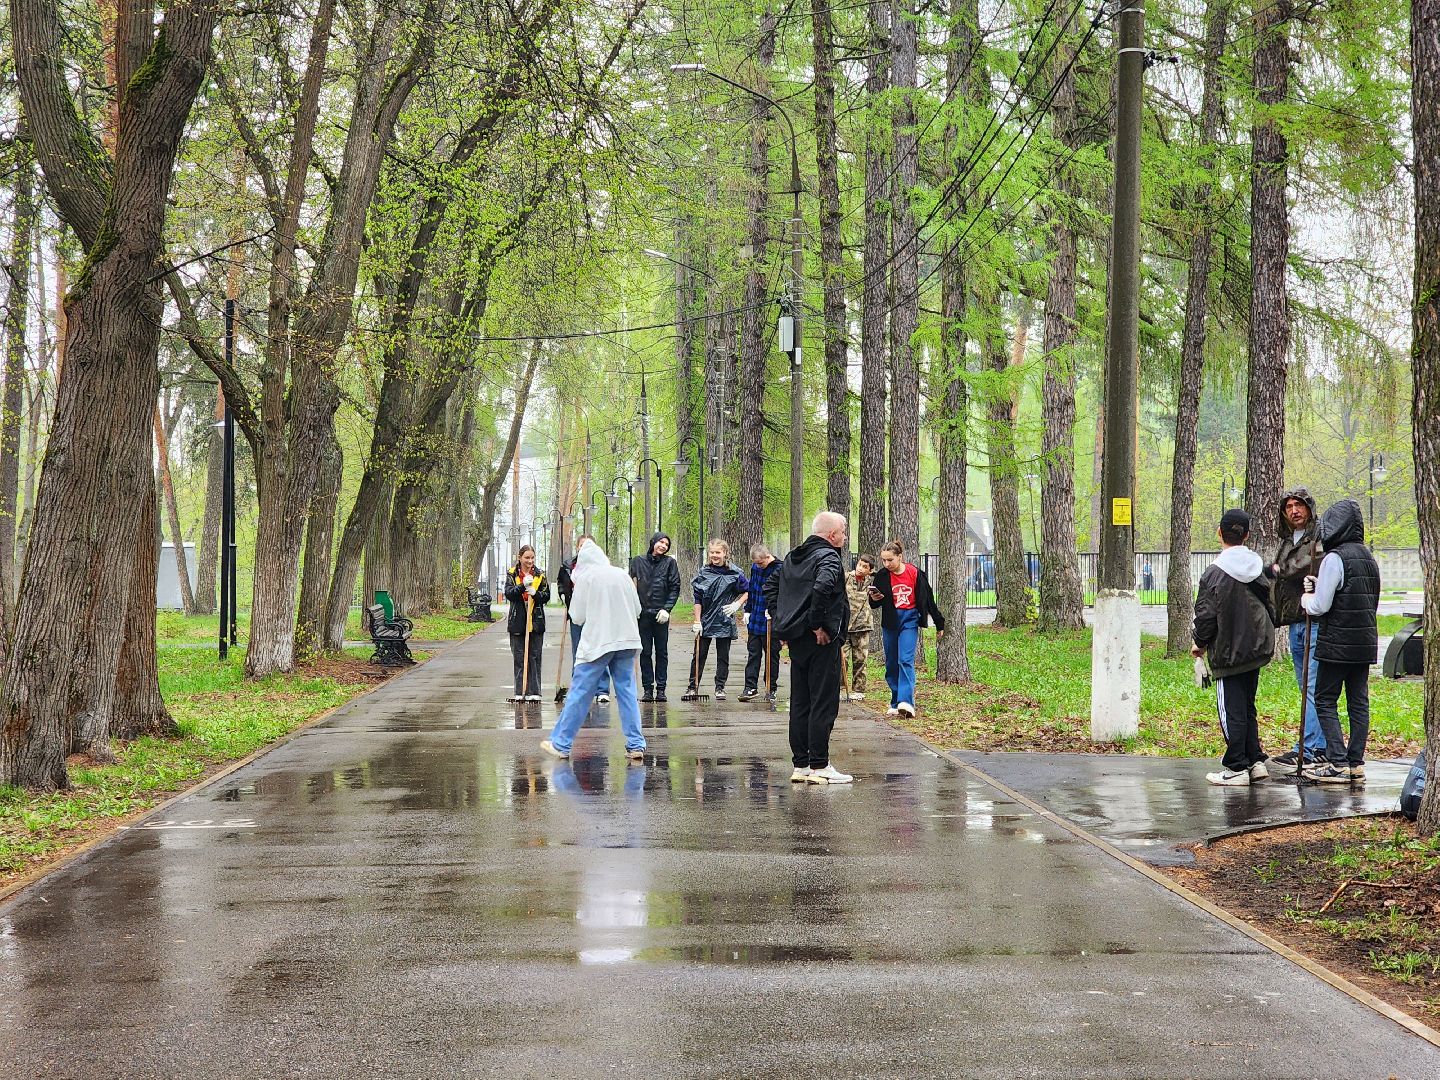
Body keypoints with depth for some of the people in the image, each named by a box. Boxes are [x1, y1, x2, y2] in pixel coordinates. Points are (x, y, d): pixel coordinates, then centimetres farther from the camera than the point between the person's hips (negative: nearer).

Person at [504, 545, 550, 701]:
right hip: (517, 621, -1)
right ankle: (520, 692, 7)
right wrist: (523, 586, -23)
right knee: (519, 657, 3)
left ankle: (534, 692, 5)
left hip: (536, 621, 1)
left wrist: (535, 593, -16)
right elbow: (508, 594, -9)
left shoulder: (540, 575, 7)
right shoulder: (512, 574, 4)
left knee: (534, 657, 1)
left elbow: (546, 596, 3)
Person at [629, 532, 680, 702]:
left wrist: (667, 609, -10)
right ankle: (648, 689, 8)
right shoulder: (638, 561, 5)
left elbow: (675, 588, 0)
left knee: (662, 652, 3)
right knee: (645, 653, 4)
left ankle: (661, 689, 7)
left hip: (661, 614, -1)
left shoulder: (669, 562, 2)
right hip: (642, 613, 1)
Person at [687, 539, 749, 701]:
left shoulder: (734, 573, -3)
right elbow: (697, 599, 0)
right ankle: (693, 686, 9)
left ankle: (720, 687, 14)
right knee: (699, 655, 3)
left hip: (725, 621, -1)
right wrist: (697, 622, -4)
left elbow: (747, 591, 8)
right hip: (705, 620, 1)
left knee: (723, 656, 6)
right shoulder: (703, 573, -1)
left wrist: (737, 604, -7)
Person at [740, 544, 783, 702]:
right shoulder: (755, 567, 5)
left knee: (772, 655, 5)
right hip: (755, 619, 6)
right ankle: (751, 687, 8)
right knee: (753, 653, 6)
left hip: (771, 622, -6)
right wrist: (747, 610, 13)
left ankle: (771, 689, 13)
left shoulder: (779, 570, -13)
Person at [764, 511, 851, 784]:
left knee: (800, 704, 11)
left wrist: (778, 619, 16)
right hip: (822, 640, -8)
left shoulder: (793, 557, 14)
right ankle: (819, 766, -3)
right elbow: (822, 588, -30)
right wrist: (818, 625, -21)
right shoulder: (828, 558, -12)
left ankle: (800, 766, 14)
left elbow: (770, 584, 21)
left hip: (796, 639, 8)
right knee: (824, 703, -3)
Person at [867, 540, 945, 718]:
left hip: (909, 620, -3)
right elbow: (874, 603, 8)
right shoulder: (882, 576, -1)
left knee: (905, 660, -16)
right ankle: (895, 703, 15)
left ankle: (906, 702, -24)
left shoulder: (915, 573, -7)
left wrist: (939, 623, 7)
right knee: (891, 664, 6)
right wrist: (874, 599, -16)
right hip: (890, 622, 3)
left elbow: (928, 599, 2)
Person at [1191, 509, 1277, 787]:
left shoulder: (1214, 573, -15)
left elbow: (1206, 616, -14)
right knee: (1247, 707, 17)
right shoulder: (1259, 567, 4)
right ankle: (1255, 761, 18)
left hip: (1228, 652, -6)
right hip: (1256, 649, 6)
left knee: (1232, 711, -1)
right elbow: (1270, 608, 12)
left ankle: (1237, 768, 1)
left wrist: (1200, 642, 4)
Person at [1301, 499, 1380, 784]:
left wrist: (1306, 598, 8)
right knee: (1359, 702, 9)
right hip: (1365, 642, 8)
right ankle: (1356, 763, 11)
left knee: (1325, 701, -1)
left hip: (1338, 641, -8)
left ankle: (1338, 764, -7)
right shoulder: (1368, 558, 11)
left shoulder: (1335, 558, -14)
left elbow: (1320, 606, -16)